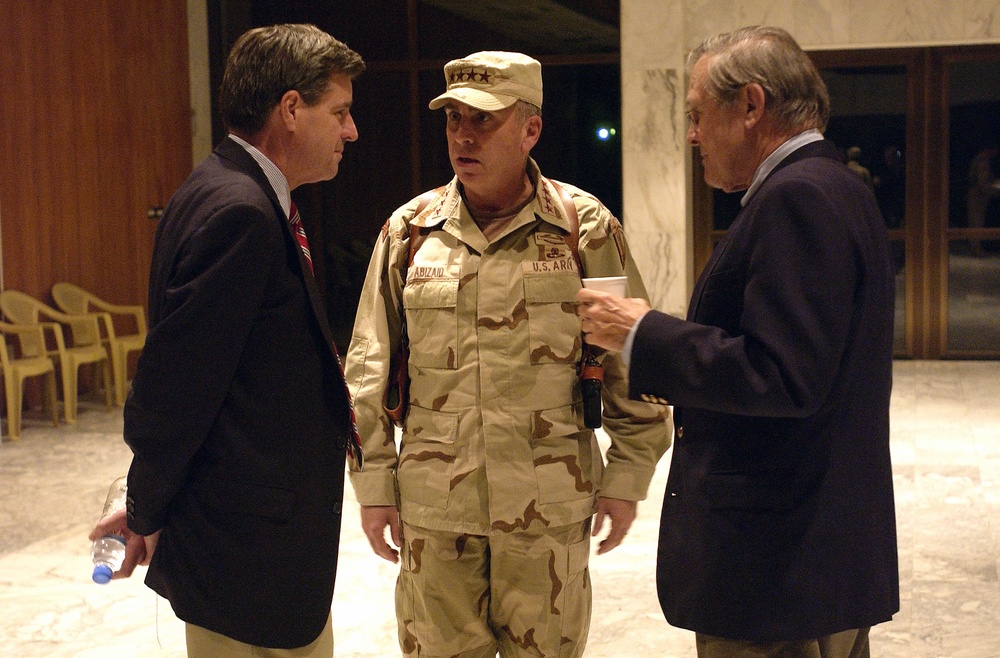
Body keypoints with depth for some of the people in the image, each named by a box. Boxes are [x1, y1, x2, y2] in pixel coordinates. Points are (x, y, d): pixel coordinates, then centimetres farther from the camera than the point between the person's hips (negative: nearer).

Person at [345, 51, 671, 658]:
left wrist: (627, 476, 0)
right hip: (433, 509, 2)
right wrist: (374, 483, 5)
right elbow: (369, 369, 7)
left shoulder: (586, 227, -1)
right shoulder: (409, 230, 4)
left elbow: (632, 362, 2)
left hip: (550, 512, -1)